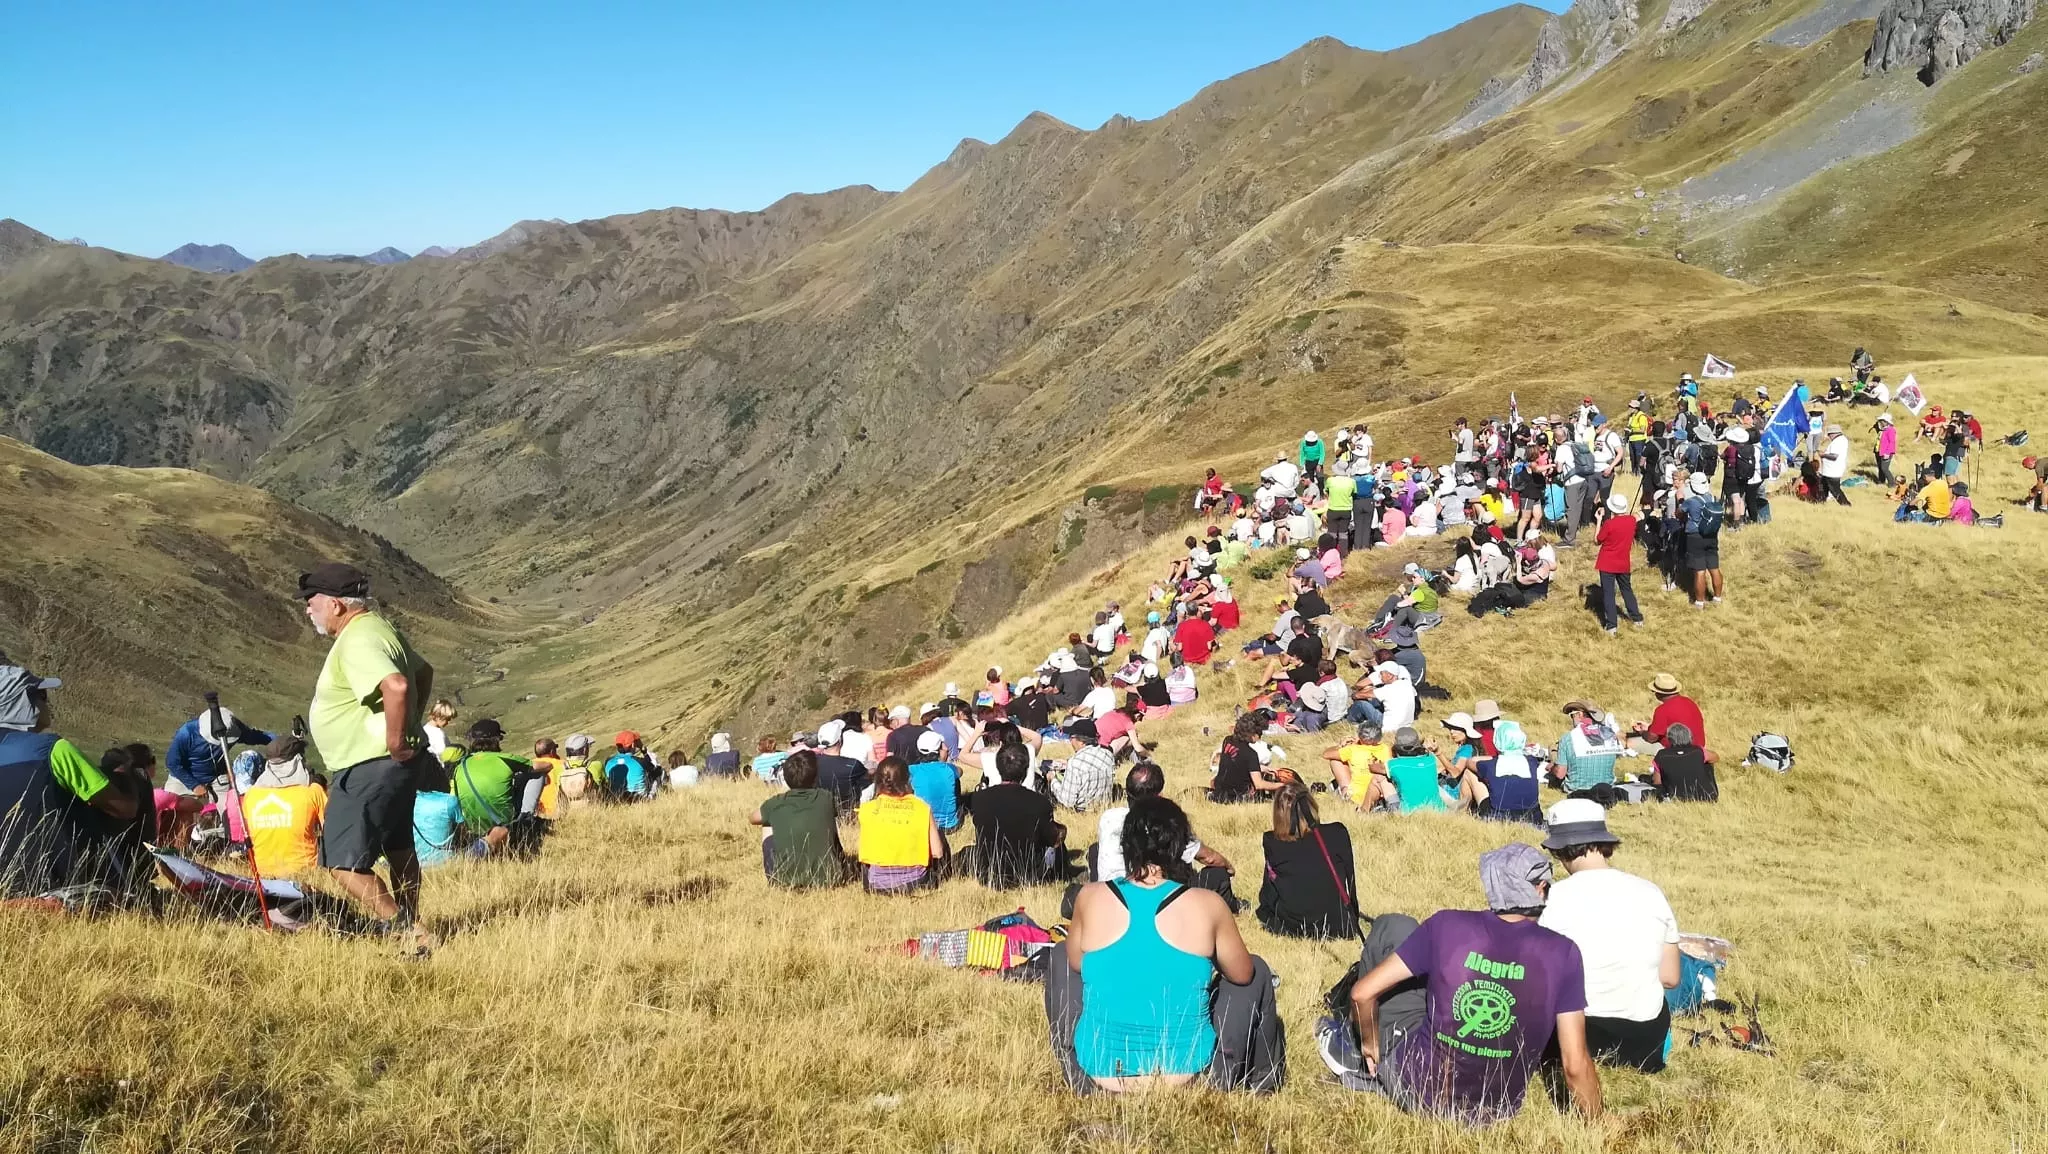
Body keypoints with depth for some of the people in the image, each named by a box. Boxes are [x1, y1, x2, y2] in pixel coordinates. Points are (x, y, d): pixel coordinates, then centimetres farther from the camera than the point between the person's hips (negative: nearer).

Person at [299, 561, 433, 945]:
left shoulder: (357, 642, -21)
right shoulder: (376, 628, 12)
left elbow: (396, 687, -38)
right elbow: (423, 672, 24)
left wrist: (395, 741, -27)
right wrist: (411, 724, 17)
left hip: (368, 770, -11)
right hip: (389, 768, 11)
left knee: (344, 863, -8)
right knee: (398, 850, 21)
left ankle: (406, 932, -7)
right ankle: (409, 929, 34)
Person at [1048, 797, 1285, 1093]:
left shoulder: (1091, 898, -9)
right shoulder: (1207, 905, -12)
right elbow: (1242, 974, 4)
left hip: (1102, 1070, 1)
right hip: (1188, 1072, -1)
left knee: (1061, 956, 26)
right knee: (1257, 971, 23)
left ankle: (1080, 1078, 35)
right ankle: (1262, 1080, 41)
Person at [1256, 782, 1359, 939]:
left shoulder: (1272, 843, -8)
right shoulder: (1337, 833, -7)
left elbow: (1268, 894, 2)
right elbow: (1350, 881, 3)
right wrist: (1354, 918, 18)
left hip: (1290, 928, -1)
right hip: (1338, 928, 1)